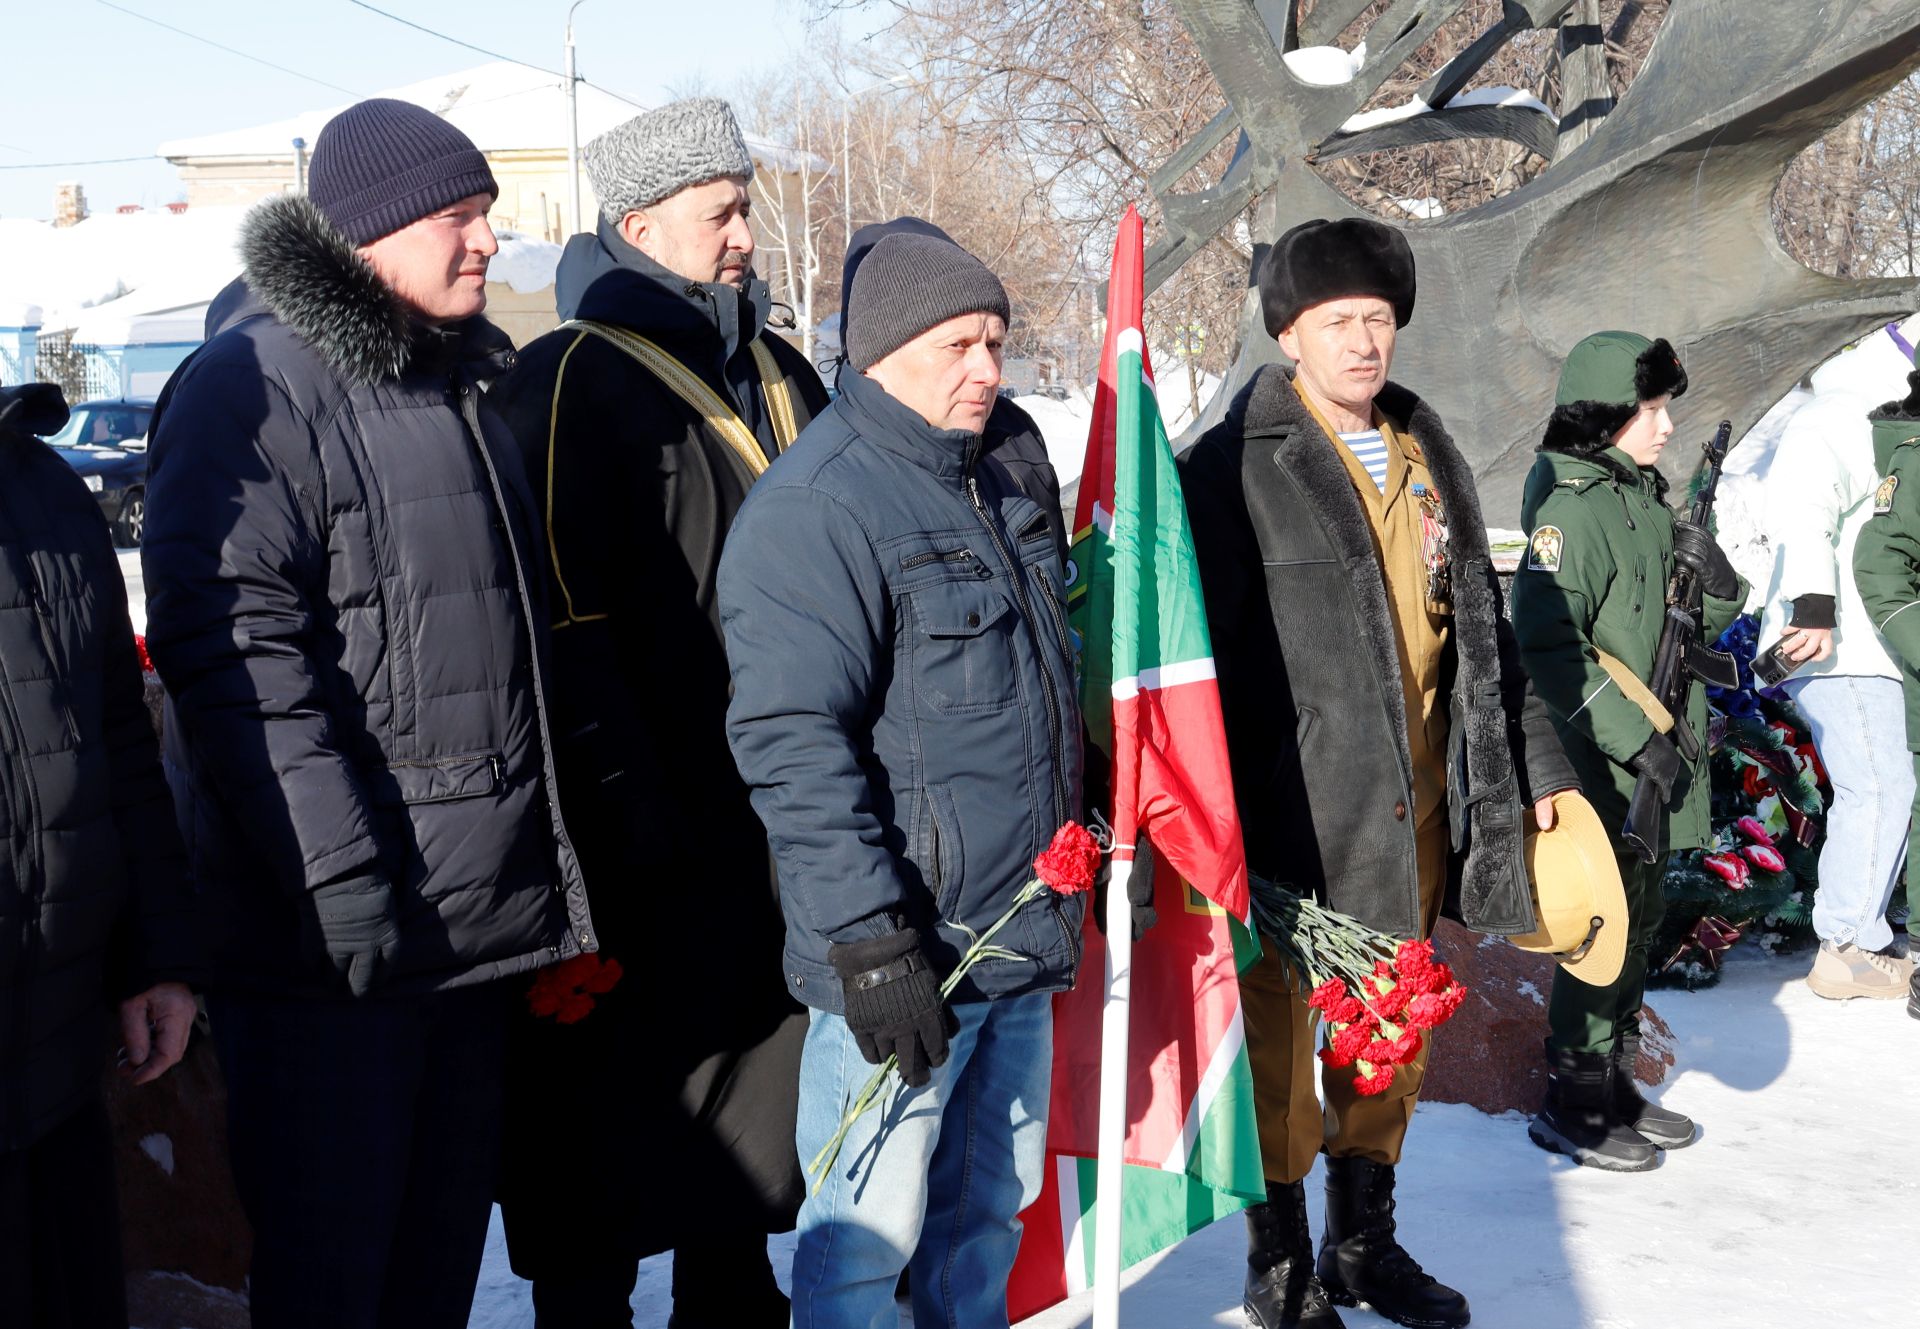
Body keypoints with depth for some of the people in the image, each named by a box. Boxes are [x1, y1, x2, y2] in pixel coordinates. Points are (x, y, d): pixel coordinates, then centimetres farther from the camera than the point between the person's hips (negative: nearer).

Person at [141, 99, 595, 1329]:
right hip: (332, 940, -8)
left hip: (481, 918, 8)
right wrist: (340, 880, -23)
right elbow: (229, 651, -19)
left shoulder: (472, 379, 16)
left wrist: (552, 879, 19)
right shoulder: (257, 388, -11)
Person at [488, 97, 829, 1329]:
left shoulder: (781, 377, 15)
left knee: (746, 1119, 18)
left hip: (780, 834, 7)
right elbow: (564, 622, -15)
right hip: (644, 851, -7)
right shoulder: (573, 382, -8)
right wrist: (627, 802, -20)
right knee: (612, 1126, 2)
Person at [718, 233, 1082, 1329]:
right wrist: (869, 942, -24)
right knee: (869, 1239, 0)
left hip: (1023, 945, 9)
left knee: (991, 1214, 19)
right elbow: (791, 743, -22)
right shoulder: (814, 509, -15)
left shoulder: (989, 484, 14)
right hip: (908, 957, -9)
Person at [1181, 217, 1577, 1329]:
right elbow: (1196, 648, -11)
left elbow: (1483, 625, 19)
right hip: (1295, 814, -6)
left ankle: (1366, 1239, 34)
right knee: (1281, 1038, 4)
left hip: (1415, 813, 7)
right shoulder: (1238, 468, -8)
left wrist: (1535, 764, 19)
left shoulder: (1428, 456, 13)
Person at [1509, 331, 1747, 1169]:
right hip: (1599, 763, -9)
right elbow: (1546, 646, -25)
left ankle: (1614, 1084, 30)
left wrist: (1716, 579, -5)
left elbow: (1704, 621, 19)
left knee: (1639, 918, 16)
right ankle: (1573, 1107, 9)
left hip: (1655, 765, 9)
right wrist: (1635, 738, -23)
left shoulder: (1646, 498, 12)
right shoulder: (1574, 508, -16)